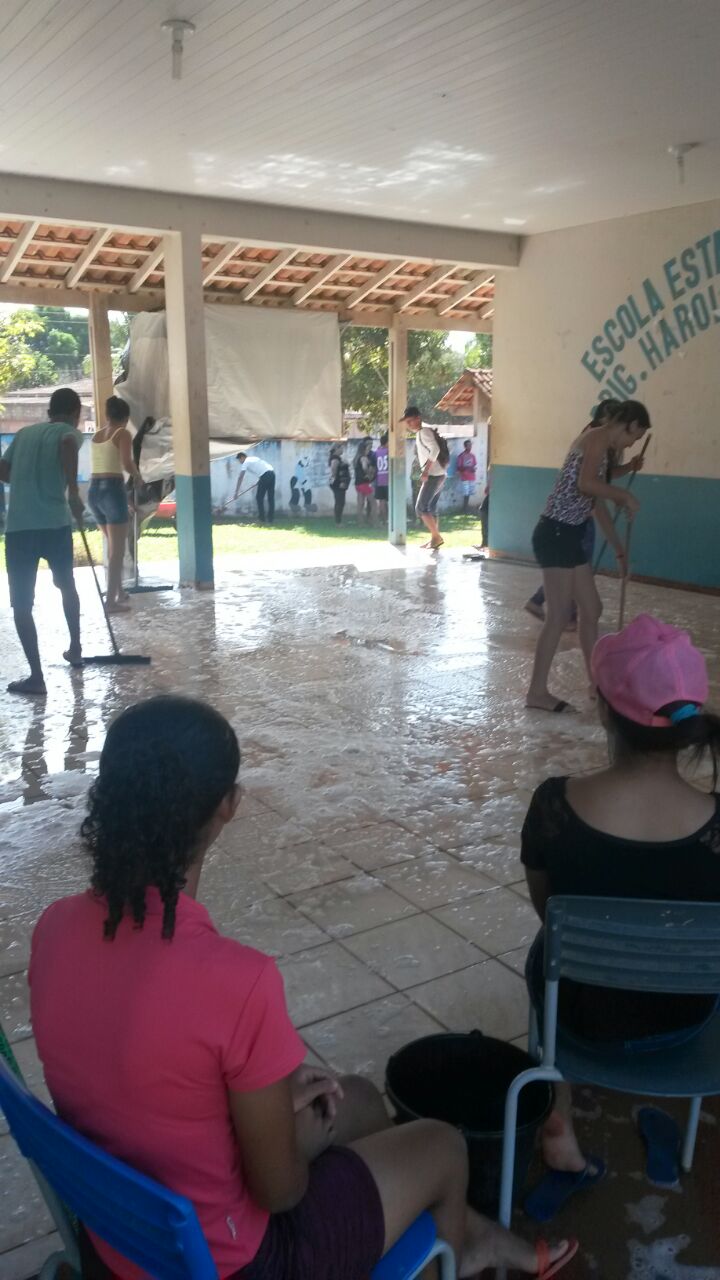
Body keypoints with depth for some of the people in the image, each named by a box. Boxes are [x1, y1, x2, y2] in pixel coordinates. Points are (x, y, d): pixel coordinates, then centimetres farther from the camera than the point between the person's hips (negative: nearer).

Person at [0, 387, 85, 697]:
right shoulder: (69, 432, 5)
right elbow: (68, 444, -20)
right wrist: (73, 491, -18)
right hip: (55, 522, -1)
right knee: (67, 585, 25)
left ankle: (36, 676, -3)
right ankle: (75, 649, 38)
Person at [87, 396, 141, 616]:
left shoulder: (96, 436, 14)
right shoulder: (123, 434, -6)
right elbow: (126, 463, -18)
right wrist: (138, 476, -1)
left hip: (94, 490, 7)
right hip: (113, 490, -7)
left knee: (112, 546, 22)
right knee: (117, 550, -2)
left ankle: (119, 592, 31)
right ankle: (111, 601, -4)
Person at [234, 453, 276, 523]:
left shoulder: (246, 462, 7)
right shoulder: (254, 458, 30)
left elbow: (240, 478, 2)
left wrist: (236, 492, 1)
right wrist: (257, 483, 28)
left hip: (265, 476, -7)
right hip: (272, 473, 7)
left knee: (259, 498, 4)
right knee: (271, 498, 9)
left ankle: (261, 519, 3)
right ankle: (270, 520, 10)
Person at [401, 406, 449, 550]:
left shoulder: (424, 432, -10)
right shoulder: (421, 434, 19)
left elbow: (435, 450, -24)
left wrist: (426, 471, -25)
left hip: (434, 475, -10)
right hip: (438, 474, 10)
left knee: (421, 507, -9)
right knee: (431, 508, 13)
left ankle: (436, 537, -8)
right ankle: (434, 539, 16)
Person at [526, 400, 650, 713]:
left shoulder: (604, 446, 20)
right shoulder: (598, 438, -10)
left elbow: (596, 501, 28)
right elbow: (586, 484, -28)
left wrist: (619, 549, 33)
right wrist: (625, 496, -13)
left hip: (570, 536, 10)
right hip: (556, 534, -10)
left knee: (591, 610, 16)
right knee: (559, 616, -5)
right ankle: (536, 692, 5)